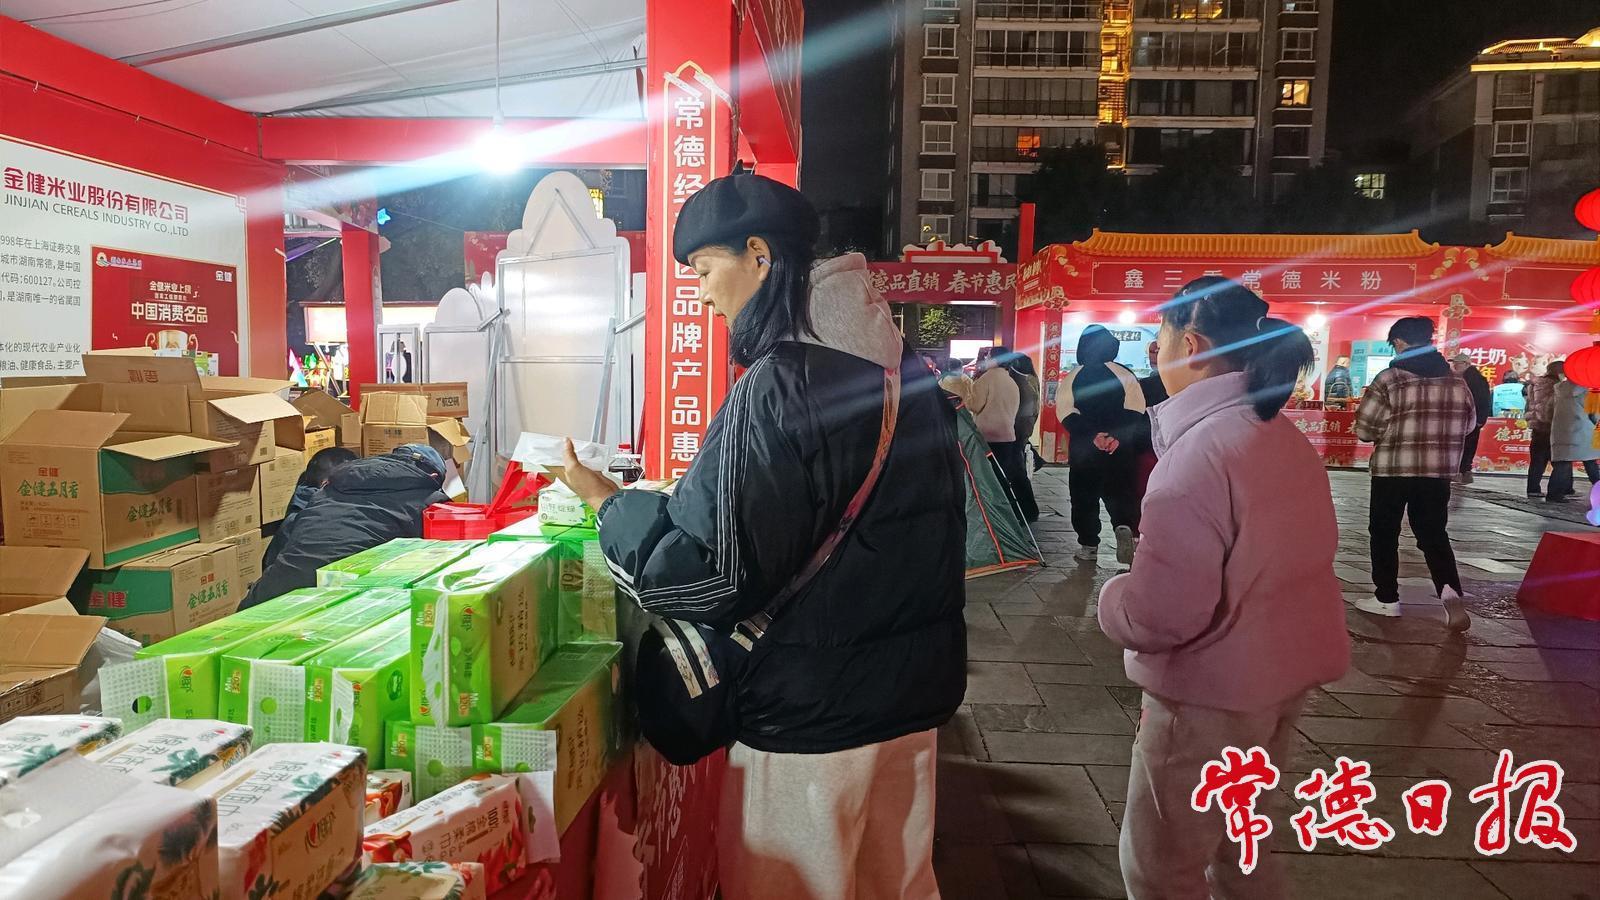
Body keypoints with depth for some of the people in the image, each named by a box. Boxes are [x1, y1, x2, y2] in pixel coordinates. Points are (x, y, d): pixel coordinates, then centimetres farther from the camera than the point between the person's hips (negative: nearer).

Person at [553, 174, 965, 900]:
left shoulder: (778, 384, -21)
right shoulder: (905, 369, 4)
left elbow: (709, 577, -22)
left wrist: (606, 500, -7)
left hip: (815, 711, -7)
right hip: (915, 691, 8)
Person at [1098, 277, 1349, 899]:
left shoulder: (1198, 451, -24)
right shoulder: (1286, 438, 6)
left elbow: (1159, 615, -29)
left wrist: (1111, 596, -9)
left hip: (1213, 696, -9)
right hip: (1285, 674, 9)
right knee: (1230, 840, 26)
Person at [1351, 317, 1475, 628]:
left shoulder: (1390, 379, -11)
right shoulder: (1456, 381, 5)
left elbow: (1364, 428, -11)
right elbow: (1468, 423, 16)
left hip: (1392, 470, -4)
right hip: (1438, 472, 4)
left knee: (1384, 533, 10)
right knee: (1434, 534, 13)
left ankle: (1387, 598, 16)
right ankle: (1450, 591, -9)